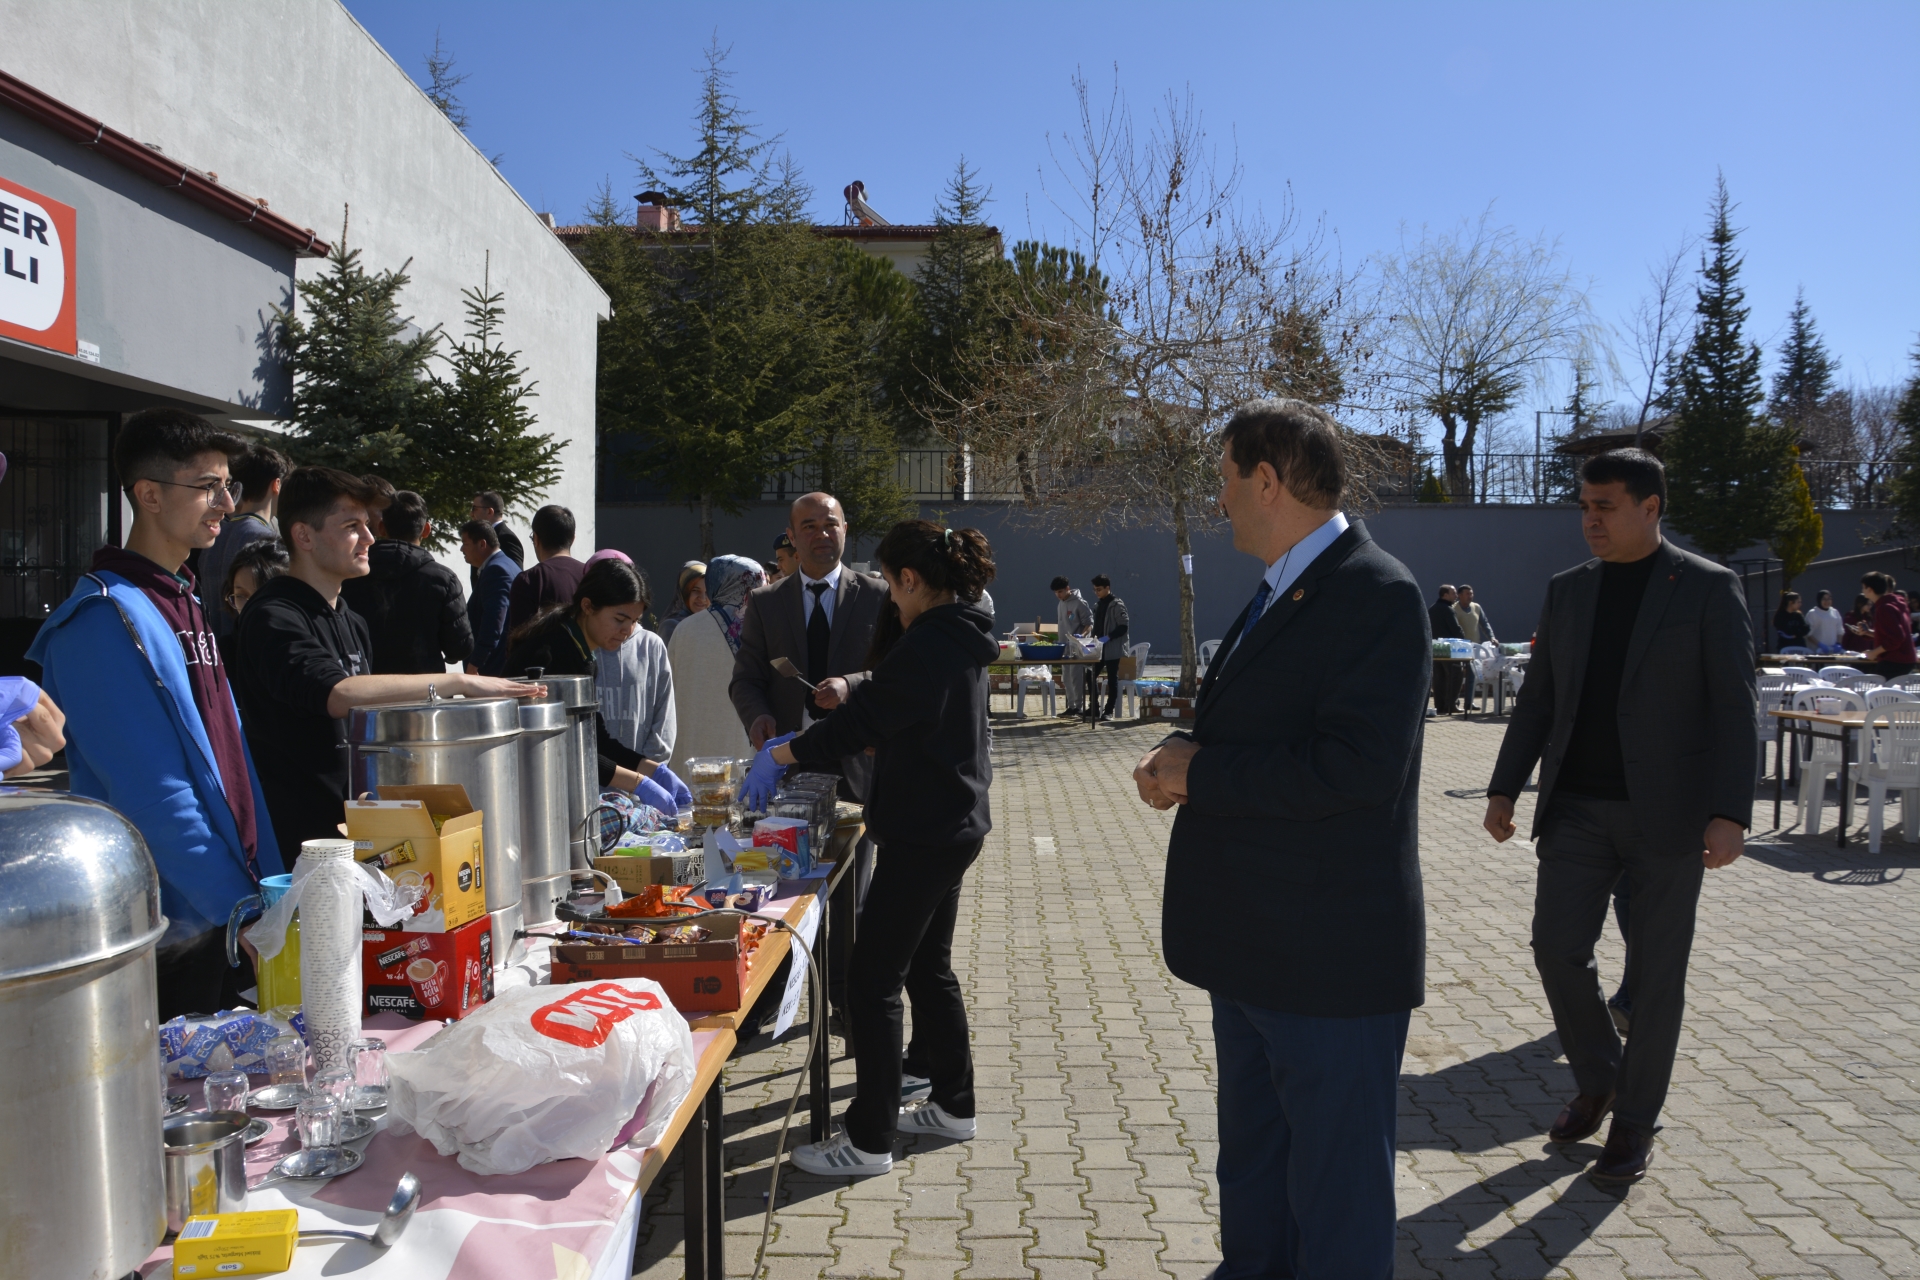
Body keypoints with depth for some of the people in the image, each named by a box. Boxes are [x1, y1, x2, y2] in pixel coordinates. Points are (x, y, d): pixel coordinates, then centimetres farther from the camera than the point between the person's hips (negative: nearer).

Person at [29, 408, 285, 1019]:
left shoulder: (187, 605, 13)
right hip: (167, 932, -8)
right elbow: (155, 798, -21)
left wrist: (268, 886, 11)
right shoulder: (106, 619, -16)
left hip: (226, 922, 8)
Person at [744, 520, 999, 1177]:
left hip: (925, 834, -10)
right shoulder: (958, 638, 11)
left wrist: (780, 753, -8)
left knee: (872, 983, -2)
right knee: (929, 968, 21)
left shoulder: (929, 644, -21)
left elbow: (858, 724, -19)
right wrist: (855, 691, 6)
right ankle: (953, 1105, 33)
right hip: (953, 825, 10)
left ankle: (868, 1140, 6)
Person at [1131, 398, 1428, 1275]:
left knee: (1336, 1209, 8)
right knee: (1251, 1176, 25)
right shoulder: (1278, 594, 12)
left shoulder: (1376, 594, -18)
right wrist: (1184, 760, -2)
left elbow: (1356, 768, -28)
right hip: (1253, 952, 10)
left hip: (1332, 956, -9)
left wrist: (1203, 772, -19)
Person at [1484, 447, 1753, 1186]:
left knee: (1655, 973, 4)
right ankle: (1597, 1078, 24)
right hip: (1577, 808, 4)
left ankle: (1635, 1122, 20)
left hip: (1666, 813, -3)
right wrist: (1504, 788, 4)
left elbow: (1734, 707, -8)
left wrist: (1730, 813, -16)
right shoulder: (1568, 590, 8)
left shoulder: (1710, 589, -5)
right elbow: (1539, 698, 10)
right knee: (1557, 948, -2)